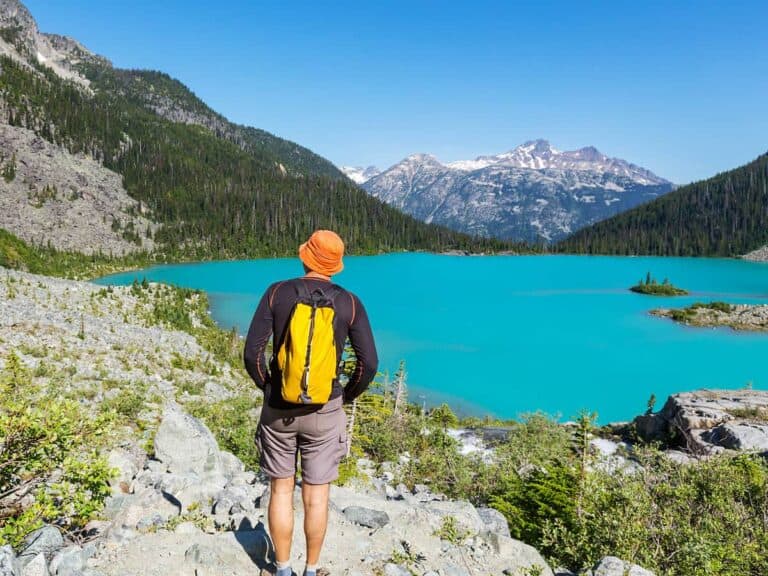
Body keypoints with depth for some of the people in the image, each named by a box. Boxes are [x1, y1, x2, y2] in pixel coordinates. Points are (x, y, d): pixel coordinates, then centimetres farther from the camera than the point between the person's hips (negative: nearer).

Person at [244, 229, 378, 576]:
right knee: (316, 496, 13)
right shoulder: (349, 302, -7)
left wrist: (267, 388, 8)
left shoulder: (277, 292, -7)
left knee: (281, 491, 16)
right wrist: (346, 397, 9)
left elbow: (252, 353, -10)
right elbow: (368, 363, -9)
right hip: (324, 411, 0)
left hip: (279, 408, 1)